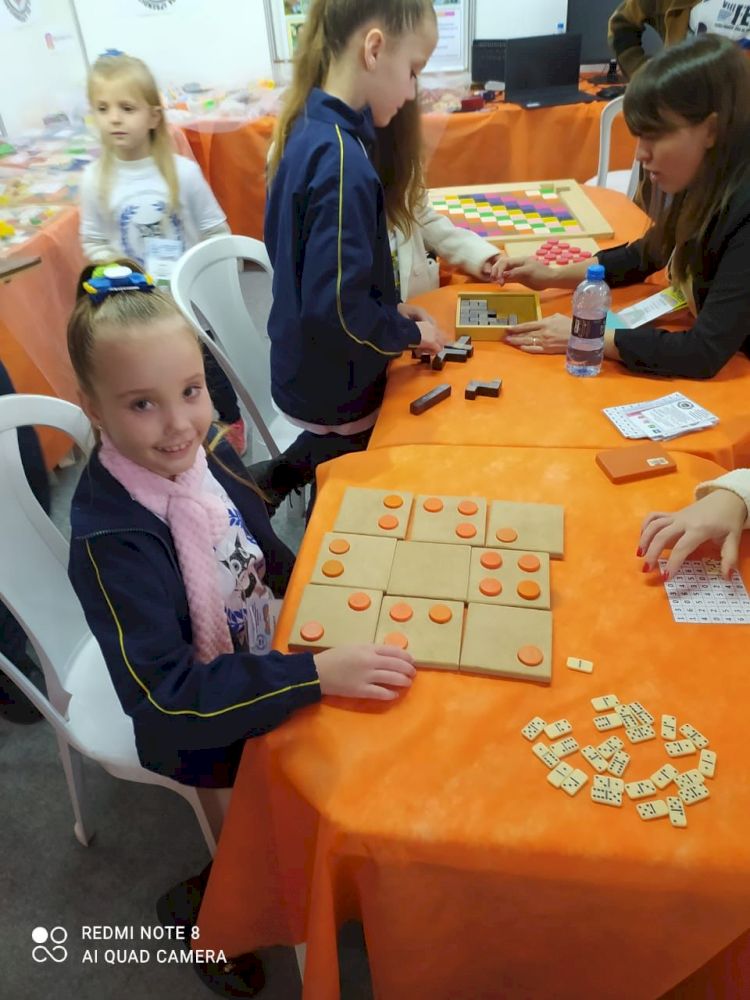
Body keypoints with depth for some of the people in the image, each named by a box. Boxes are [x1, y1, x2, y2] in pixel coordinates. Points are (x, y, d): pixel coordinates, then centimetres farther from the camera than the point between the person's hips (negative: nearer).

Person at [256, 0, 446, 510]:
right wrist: (410, 333, -13)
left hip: (307, 371, 8)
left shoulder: (309, 126, 1)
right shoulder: (342, 160, -28)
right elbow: (337, 310, -30)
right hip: (335, 389, -8)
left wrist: (391, 309, 5)